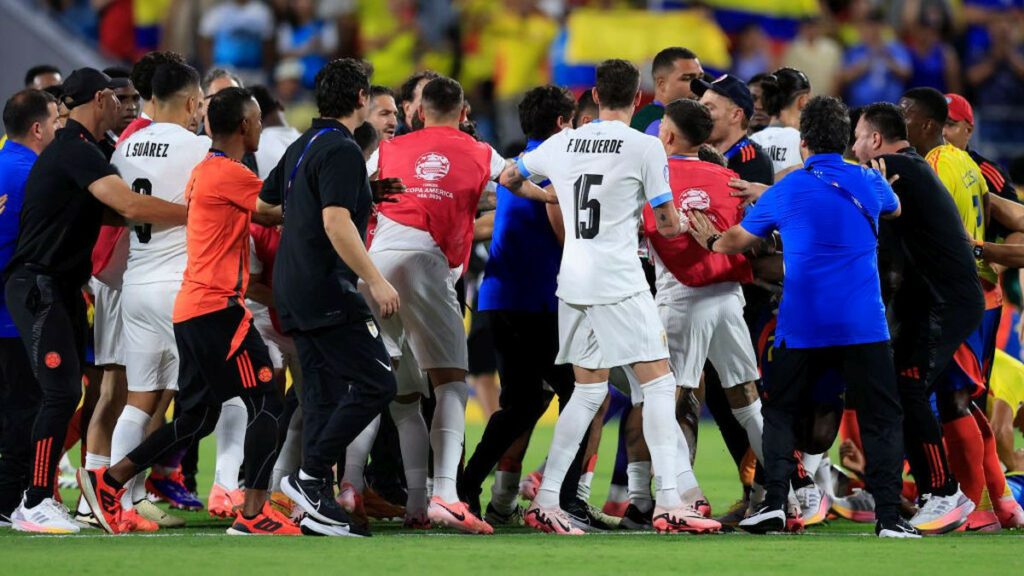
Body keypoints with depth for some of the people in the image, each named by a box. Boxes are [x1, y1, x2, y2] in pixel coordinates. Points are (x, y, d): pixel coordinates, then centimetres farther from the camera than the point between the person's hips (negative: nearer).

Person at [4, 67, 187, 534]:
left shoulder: (78, 150, 17)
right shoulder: (75, 150, -17)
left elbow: (112, 211, 20)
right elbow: (130, 206, -28)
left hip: (63, 287, 10)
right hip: (39, 286, -10)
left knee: (67, 392, 9)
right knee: (61, 392, -15)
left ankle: (39, 497, 13)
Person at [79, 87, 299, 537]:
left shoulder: (204, 171, 15)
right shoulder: (230, 175, -12)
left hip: (191, 308, 9)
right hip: (218, 306, -9)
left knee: (196, 418, 14)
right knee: (267, 404, -7)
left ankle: (108, 481, 15)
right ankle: (253, 514, -11)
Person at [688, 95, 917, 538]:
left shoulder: (784, 192, 1)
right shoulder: (869, 183, 4)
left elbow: (738, 240, 16)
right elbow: (894, 209, 30)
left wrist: (711, 240, 38)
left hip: (801, 327, 0)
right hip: (863, 327, 0)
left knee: (779, 413, 17)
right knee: (882, 419, 5)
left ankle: (774, 503, 3)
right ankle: (888, 516, -7)